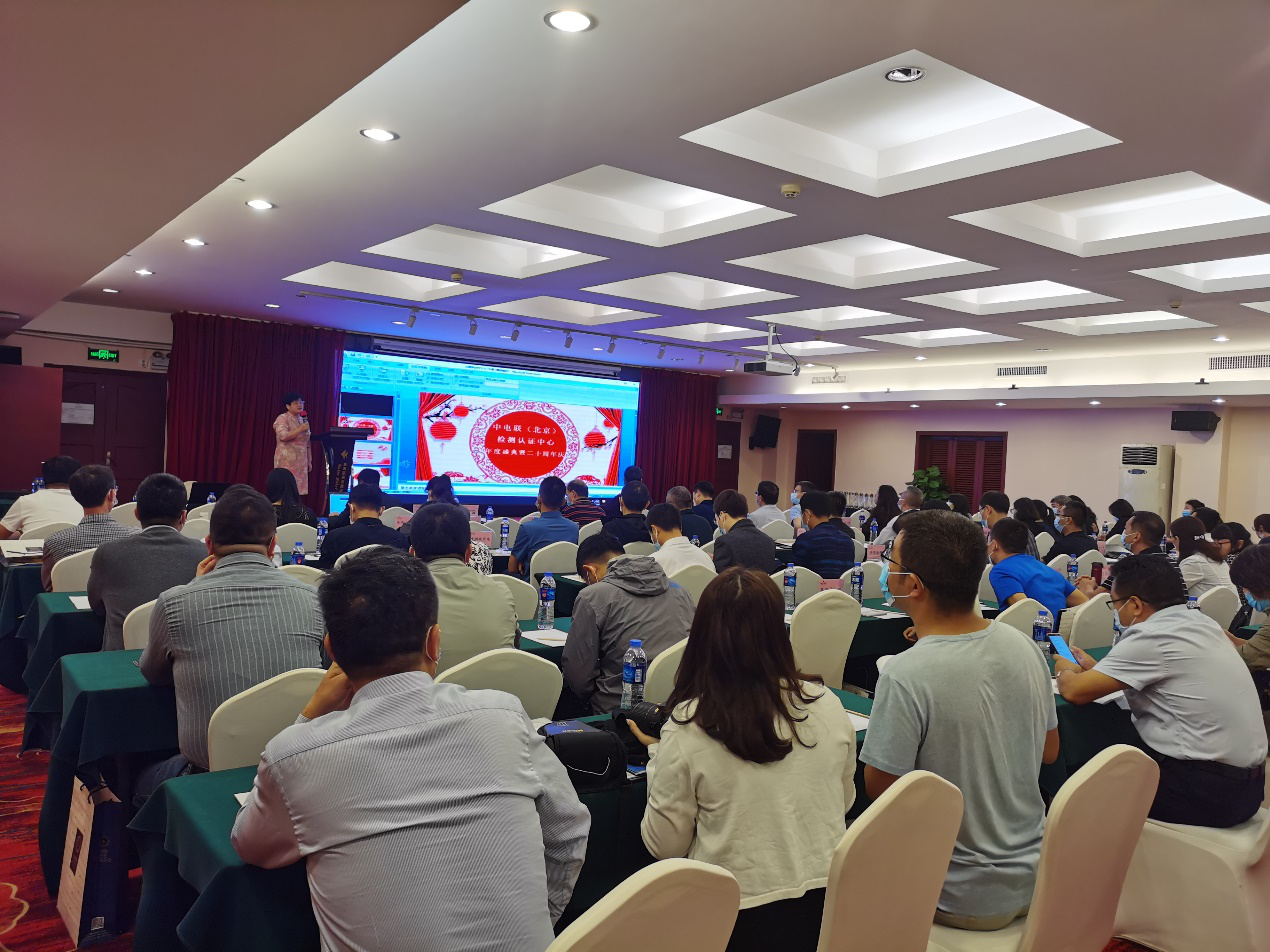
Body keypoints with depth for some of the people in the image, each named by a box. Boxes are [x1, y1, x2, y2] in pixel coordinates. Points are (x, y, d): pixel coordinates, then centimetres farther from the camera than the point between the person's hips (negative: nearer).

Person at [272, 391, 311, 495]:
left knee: (298, 489, 2)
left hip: (301, 462, 7)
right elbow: (283, 436, -19)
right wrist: (300, 429, -16)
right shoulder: (283, 418, -3)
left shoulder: (304, 420, 18)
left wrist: (309, 460, 15)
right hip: (287, 461, -7)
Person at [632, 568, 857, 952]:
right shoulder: (828, 707, -7)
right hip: (825, 900, 4)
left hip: (738, 918, -3)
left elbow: (665, 846, -6)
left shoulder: (687, 729, -17)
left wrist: (657, 753, 3)